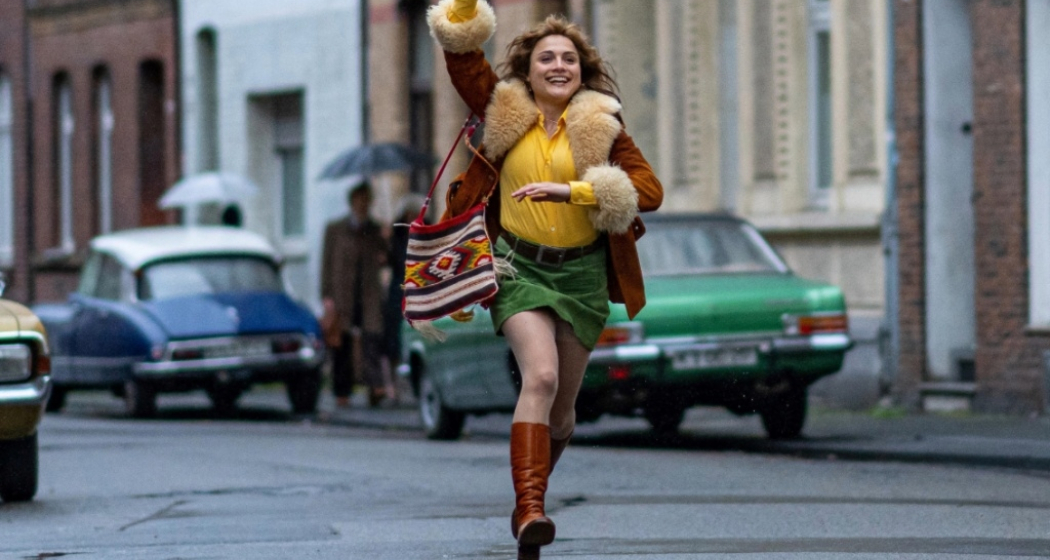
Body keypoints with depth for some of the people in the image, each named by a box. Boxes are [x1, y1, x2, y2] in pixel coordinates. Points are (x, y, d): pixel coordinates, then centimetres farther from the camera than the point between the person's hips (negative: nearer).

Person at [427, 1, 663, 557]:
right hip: (520, 265, -2)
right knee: (541, 376, -23)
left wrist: (570, 190, -21)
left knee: (563, 399, 10)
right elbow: (462, 55, 3)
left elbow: (650, 190, -12)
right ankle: (529, 510, -30)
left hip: (583, 271, 2)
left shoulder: (601, 125, -1)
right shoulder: (506, 112, 2)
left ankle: (530, 493, 35)